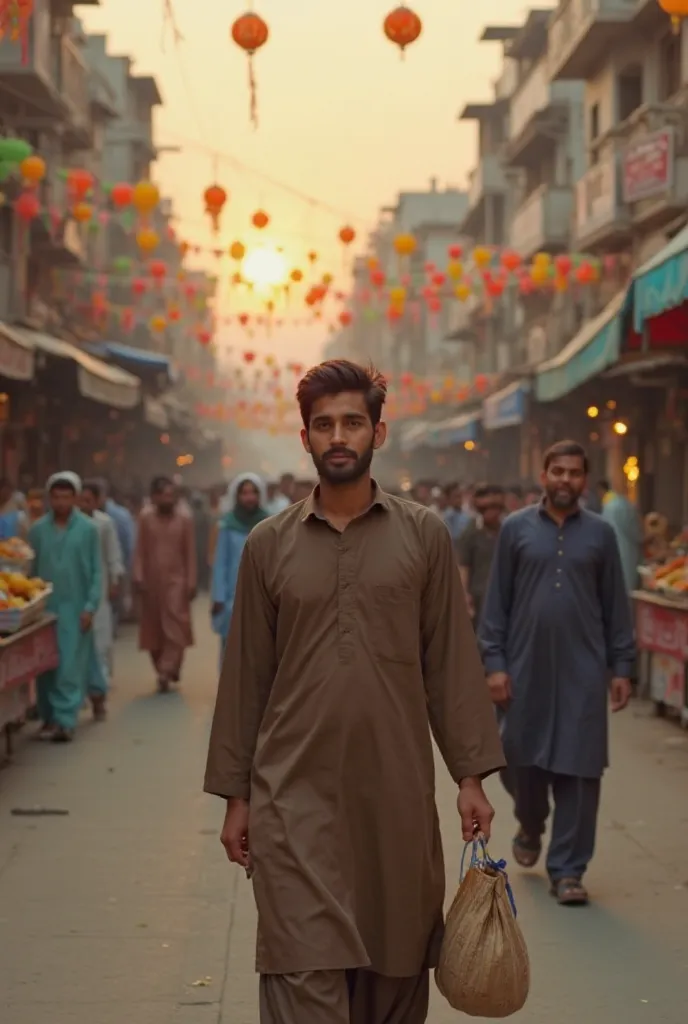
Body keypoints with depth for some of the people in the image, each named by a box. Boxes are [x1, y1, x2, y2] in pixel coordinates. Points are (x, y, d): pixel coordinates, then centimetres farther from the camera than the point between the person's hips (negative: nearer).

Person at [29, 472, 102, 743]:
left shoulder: (88, 529, -1)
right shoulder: (38, 529, 4)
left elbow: (96, 571, 0)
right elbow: (31, 569, 7)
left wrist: (90, 606, -8)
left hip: (75, 608, -2)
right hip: (44, 607, 2)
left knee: (71, 667, -6)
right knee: (45, 666, 6)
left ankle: (65, 721, -7)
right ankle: (48, 718, 17)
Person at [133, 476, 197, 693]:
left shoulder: (185, 519, -1)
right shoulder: (145, 518, 1)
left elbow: (190, 553, 0)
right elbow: (140, 550, 2)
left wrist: (191, 581, -4)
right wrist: (138, 576, -7)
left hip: (176, 579, -1)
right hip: (151, 580, 2)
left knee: (175, 627, -10)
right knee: (153, 628, 6)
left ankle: (166, 672, -9)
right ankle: (165, 671, 18)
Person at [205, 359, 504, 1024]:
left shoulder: (424, 535, 4)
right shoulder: (269, 544, 5)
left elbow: (452, 662, 4)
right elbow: (245, 677, 7)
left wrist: (470, 775, -1)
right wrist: (234, 795, 6)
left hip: (398, 794, 1)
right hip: (294, 795, 0)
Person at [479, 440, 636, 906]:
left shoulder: (600, 533, 5)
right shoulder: (516, 528, 3)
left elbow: (615, 605, 6)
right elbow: (497, 601, 2)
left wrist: (622, 666, 1)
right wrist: (495, 662, -4)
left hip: (583, 669, 0)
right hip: (527, 666, 0)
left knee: (579, 769, -1)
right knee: (526, 759, 10)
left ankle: (568, 870, 8)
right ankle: (530, 828, 40)